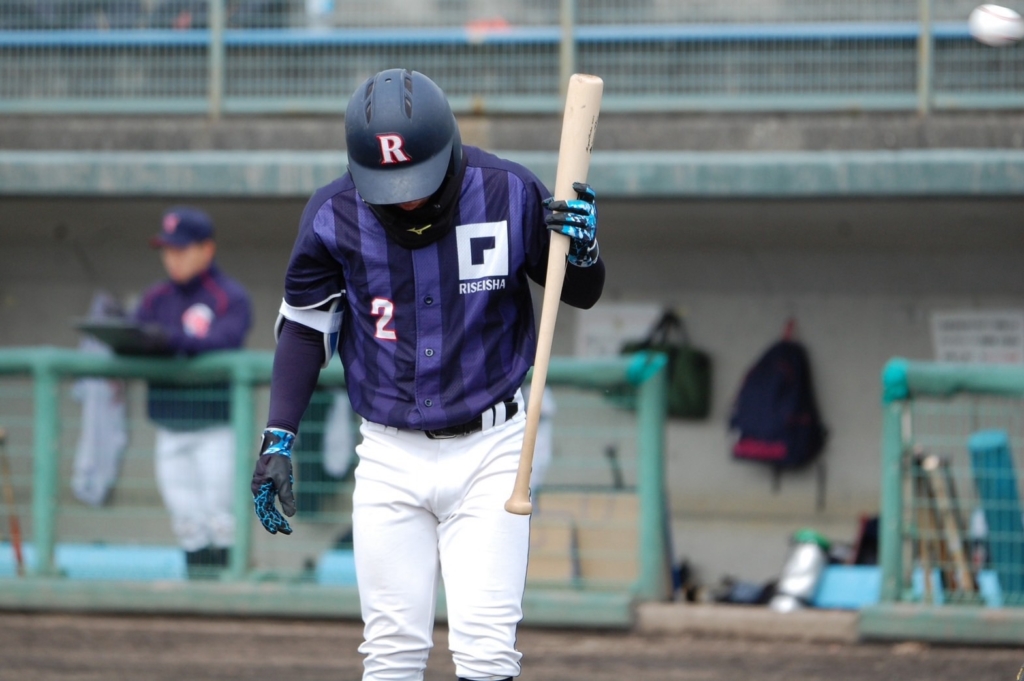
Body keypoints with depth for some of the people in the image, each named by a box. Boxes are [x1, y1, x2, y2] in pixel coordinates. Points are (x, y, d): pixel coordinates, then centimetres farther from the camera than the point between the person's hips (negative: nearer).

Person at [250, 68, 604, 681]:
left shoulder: (510, 193, -10)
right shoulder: (334, 215, -9)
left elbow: (580, 295, 4)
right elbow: (305, 327, 4)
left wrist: (582, 253, -19)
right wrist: (278, 441, -3)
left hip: (489, 452, -1)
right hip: (389, 458, 1)